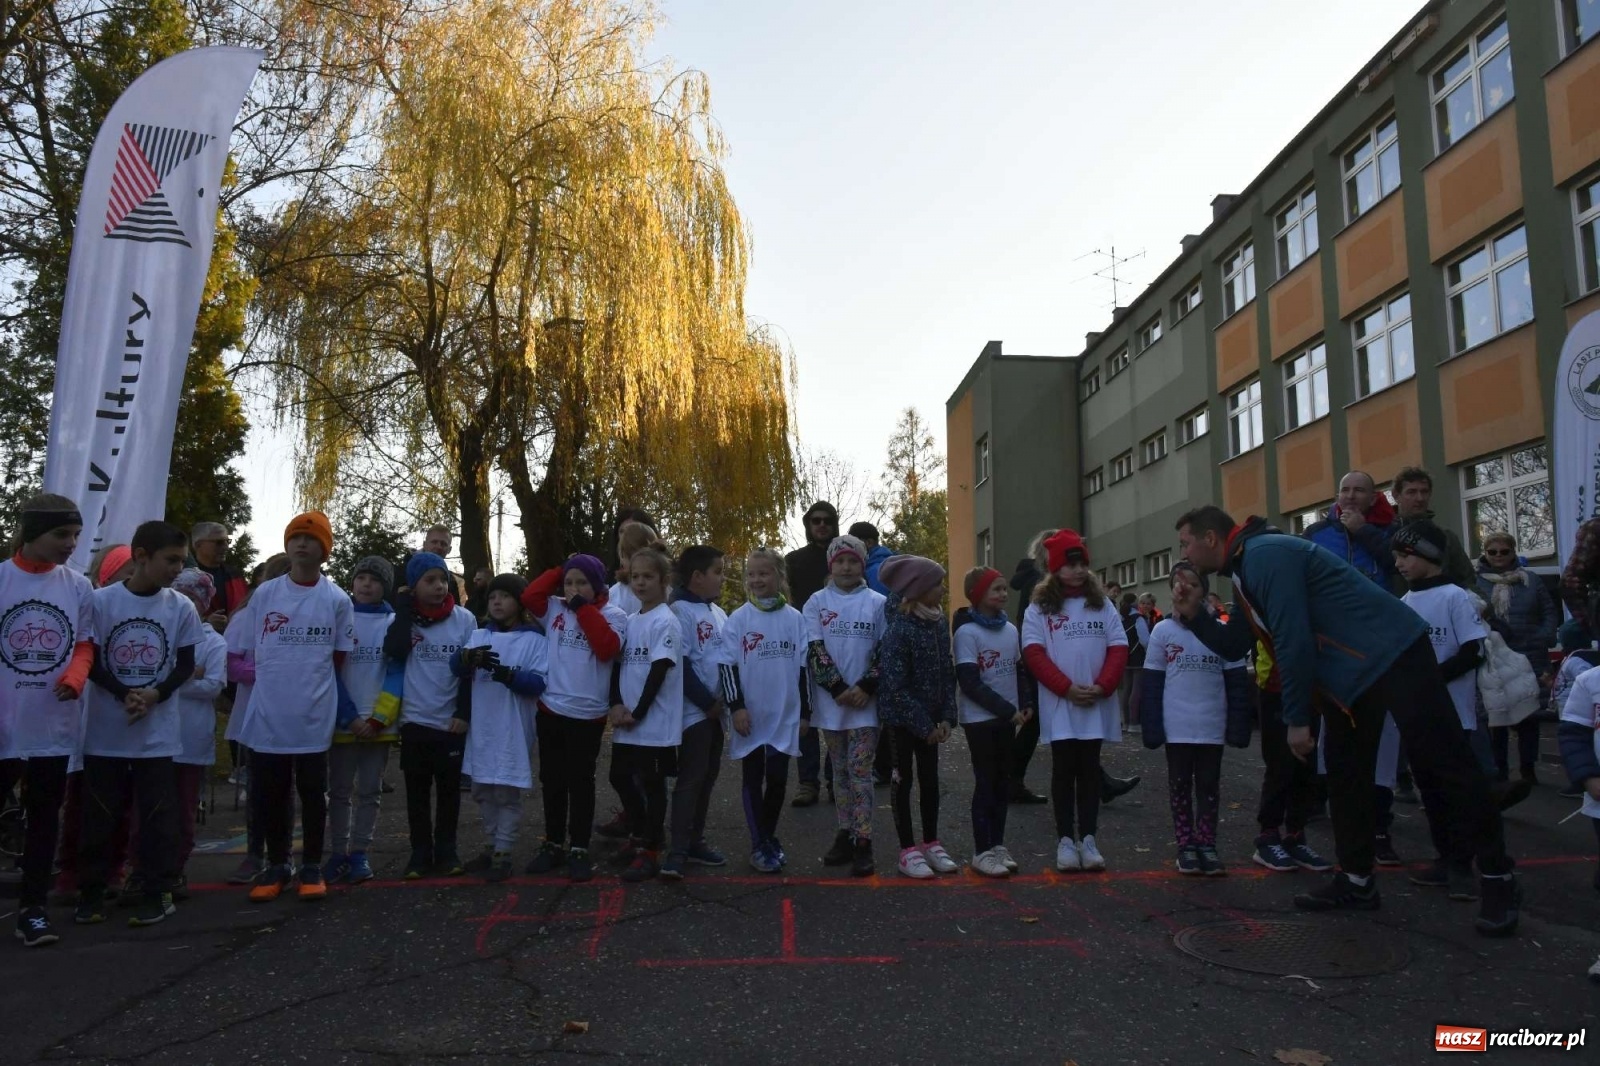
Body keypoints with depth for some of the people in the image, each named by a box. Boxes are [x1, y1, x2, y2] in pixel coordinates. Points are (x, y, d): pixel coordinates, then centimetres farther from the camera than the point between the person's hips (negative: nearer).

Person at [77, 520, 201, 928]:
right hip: (105, 729, 0)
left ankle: (158, 893, 12)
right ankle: (91, 892, 22)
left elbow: (185, 665, 3)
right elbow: (88, 660, -2)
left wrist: (155, 695, -14)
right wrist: (124, 694, -15)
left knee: (157, 815, 3)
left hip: (157, 731, 1)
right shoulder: (101, 600, -5)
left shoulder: (181, 608, -2)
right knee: (99, 815, 8)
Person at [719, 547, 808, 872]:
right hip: (750, 715, -1)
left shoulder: (795, 619, 2)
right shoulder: (738, 619, -3)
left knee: (777, 778, 8)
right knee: (752, 779, 7)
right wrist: (736, 706, -12)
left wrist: (805, 711, 5)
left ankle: (769, 836, 27)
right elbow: (728, 666, -5)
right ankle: (760, 845, 18)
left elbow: (803, 667, 5)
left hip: (785, 715, 1)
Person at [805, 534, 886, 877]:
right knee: (840, 771, 11)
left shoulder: (878, 603, 2)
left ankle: (863, 842, 1)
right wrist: (839, 688, -12)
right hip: (831, 701, 2)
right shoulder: (817, 602, 3)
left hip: (865, 701, -1)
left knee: (860, 772, -3)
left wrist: (865, 687, -12)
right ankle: (844, 836, 19)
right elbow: (814, 650, -4)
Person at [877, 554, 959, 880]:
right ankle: (908, 850, 14)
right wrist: (924, 725, -17)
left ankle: (931, 843, 26)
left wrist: (946, 717, -5)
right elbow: (897, 686, -21)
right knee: (904, 779, 5)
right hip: (902, 717, -6)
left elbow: (947, 673, 4)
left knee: (930, 778, 14)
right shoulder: (898, 630, -20)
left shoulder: (938, 624, 1)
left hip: (931, 717, 6)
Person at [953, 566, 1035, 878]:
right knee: (986, 783, -1)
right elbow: (969, 682, -17)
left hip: (1007, 717, 6)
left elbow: (1020, 670, 14)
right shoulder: (967, 632, -13)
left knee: (1002, 782, 10)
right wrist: (1007, 709, -17)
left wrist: (1028, 704, -1)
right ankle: (982, 852, 7)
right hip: (980, 718, -6)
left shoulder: (1010, 629, 7)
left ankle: (997, 845, 21)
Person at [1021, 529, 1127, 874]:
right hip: (1058, 706, -2)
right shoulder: (1039, 608, 2)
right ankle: (1065, 840, 9)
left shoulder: (1102, 605, 9)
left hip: (1097, 706, 2)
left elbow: (1119, 649, 3)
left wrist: (1102, 686, -12)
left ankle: (1088, 839, 13)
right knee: (1064, 770, 3)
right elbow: (1034, 655, -6)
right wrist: (1068, 688, -16)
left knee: (1090, 770, 8)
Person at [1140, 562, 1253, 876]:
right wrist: (1151, 726, -6)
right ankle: (1186, 845, 19)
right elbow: (1152, 683, -1)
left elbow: (1237, 681, 1)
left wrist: (1239, 726, -4)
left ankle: (1206, 845, 21)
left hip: (1212, 726, 1)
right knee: (1180, 785, 9)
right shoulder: (1163, 631, -2)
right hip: (1177, 726, 0)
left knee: (1209, 786, 11)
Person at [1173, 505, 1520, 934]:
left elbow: (1293, 640, -23)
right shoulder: (1245, 572, 13)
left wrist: (1297, 719, -17)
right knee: (1344, 774, 10)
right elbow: (1232, 645, 19)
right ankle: (1356, 879, 19)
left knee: (1441, 764, -7)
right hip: (1346, 674, 10)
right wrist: (1195, 615, 3)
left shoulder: (1264, 555, -20)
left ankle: (1497, 876, 5)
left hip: (1392, 655, -10)